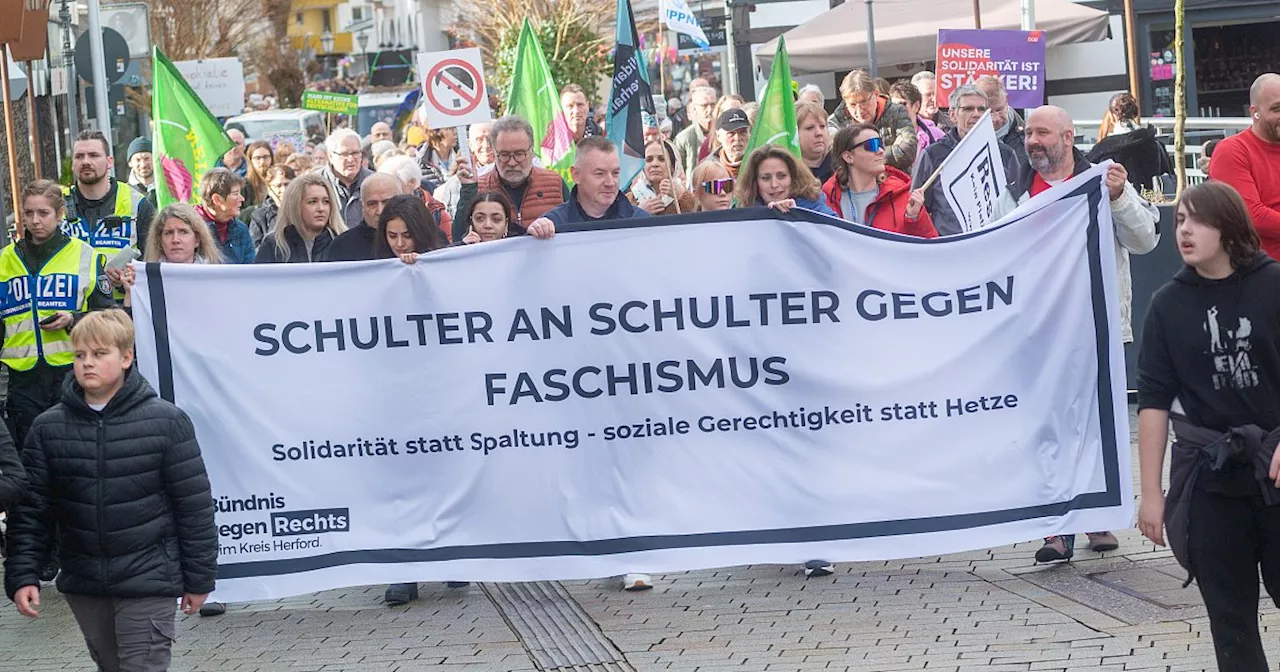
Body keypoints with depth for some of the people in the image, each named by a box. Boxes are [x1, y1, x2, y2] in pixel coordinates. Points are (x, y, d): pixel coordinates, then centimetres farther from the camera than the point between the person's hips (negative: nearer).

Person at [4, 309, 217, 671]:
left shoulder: (166, 421, -8)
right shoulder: (48, 428, 1)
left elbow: (194, 505, -5)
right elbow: (31, 509, 3)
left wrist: (199, 579, -3)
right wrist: (22, 576, -5)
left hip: (149, 581, -4)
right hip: (83, 585, 4)